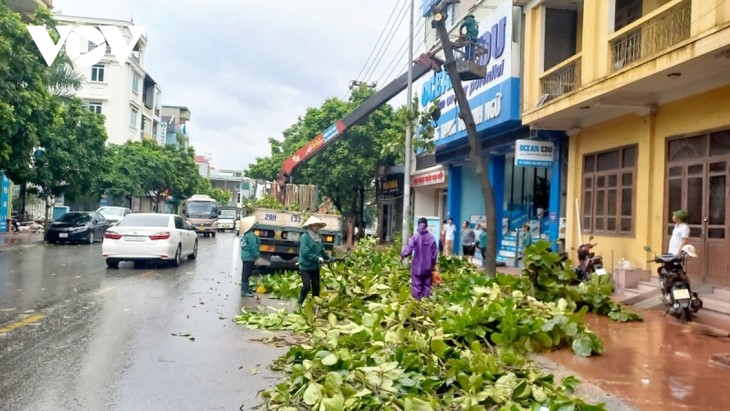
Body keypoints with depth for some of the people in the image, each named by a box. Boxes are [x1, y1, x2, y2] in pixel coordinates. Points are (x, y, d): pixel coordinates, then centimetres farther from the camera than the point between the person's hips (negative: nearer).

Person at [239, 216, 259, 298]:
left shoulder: (245, 235, 12)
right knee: (246, 274, -7)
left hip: (245, 257, 10)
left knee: (245, 274, 16)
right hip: (249, 257, -10)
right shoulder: (251, 235, -17)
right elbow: (253, 247, -20)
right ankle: (244, 291, -5)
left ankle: (246, 289, 25)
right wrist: (257, 256, -13)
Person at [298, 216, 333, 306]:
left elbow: (322, 250, 12)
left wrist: (328, 258, -3)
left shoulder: (319, 237, 5)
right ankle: (299, 304, 7)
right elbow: (305, 252, -25)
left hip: (315, 267, 7)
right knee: (306, 286, -11)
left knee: (316, 286, 11)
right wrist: (318, 258, -23)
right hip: (305, 266, -7)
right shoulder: (305, 236, -17)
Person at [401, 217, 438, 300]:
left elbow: (409, 249, -15)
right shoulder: (431, 237, -2)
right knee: (426, 285, 12)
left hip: (417, 266, -3)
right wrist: (433, 264, 14)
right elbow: (435, 253, 1)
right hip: (428, 266, 3)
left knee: (416, 285, 3)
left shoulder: (415, 236, -10)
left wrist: (402, 255, 3)